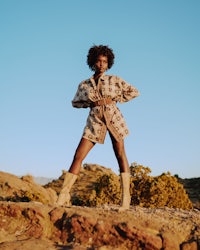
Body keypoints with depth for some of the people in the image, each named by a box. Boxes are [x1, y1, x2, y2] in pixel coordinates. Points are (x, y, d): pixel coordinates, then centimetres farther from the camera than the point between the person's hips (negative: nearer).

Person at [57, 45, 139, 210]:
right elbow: (75, 102, 18)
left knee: (120, 155, 0)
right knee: (78, 156, -6)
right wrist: (91, 103, -1)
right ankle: (64, 194, -4)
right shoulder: (84, 85, 8)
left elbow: (134, 92, 5)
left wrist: (114, 99, -4)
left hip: (114, 117, -1)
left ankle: (126, 196, 5)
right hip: (95, 120, 2)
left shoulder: (114, 80, 3)